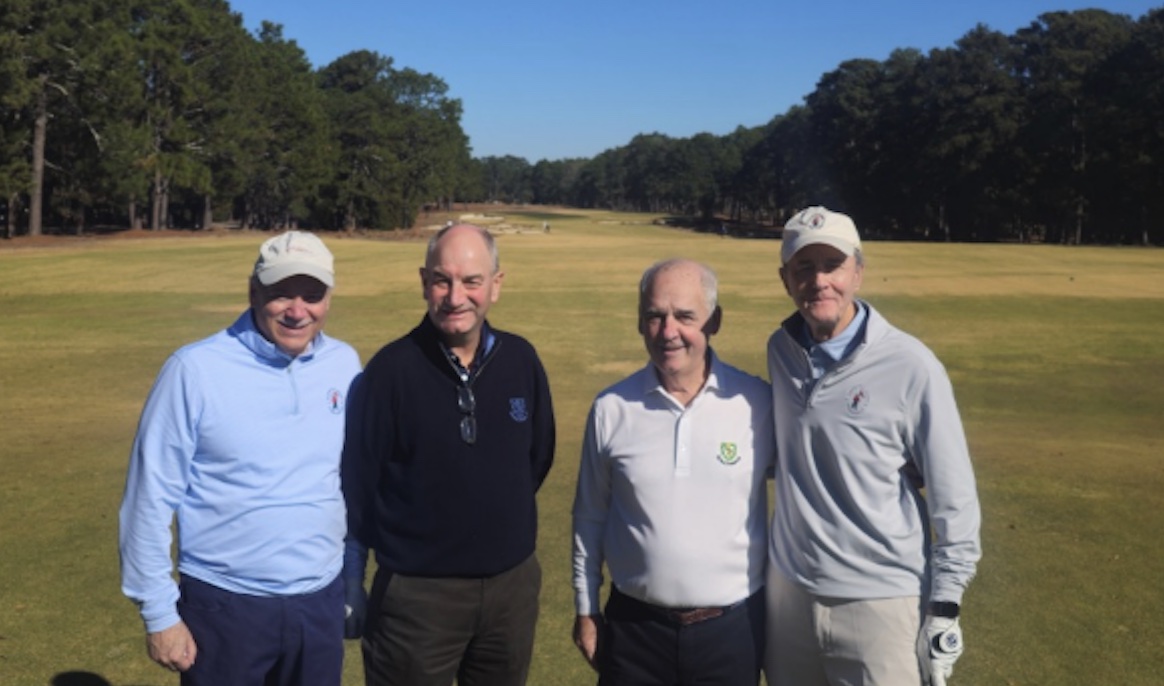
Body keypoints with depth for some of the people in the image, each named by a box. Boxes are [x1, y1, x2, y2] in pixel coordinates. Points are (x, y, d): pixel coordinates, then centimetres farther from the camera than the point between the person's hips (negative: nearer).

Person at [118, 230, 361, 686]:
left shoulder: (345, 364, -1)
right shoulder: (196, 369, -13)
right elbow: (152, 496, -8)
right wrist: (159, 612, -7)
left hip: (321, 603, 3)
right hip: (224, 606, -3)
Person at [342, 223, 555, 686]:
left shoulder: (521, 360, -3)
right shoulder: (392, 369, -13)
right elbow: (358, 485, -7)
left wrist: (498, 520, 10)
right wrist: (352, 585, -2)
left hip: (513, 585, 4)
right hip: (415, 592, -3)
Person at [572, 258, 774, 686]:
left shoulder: (758, 402, -9)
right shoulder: (611, 409, -5)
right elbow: (590, 517, 4)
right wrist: (586, 609, 8)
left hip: (735, 626, 0)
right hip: (634, 627, 1)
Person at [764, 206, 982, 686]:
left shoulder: (911, 367, -15)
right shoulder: (781, 349, 1)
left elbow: (953, 499, -9)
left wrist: (945, 608, -9)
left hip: (883, 604, -5)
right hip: (788, 590, 5)